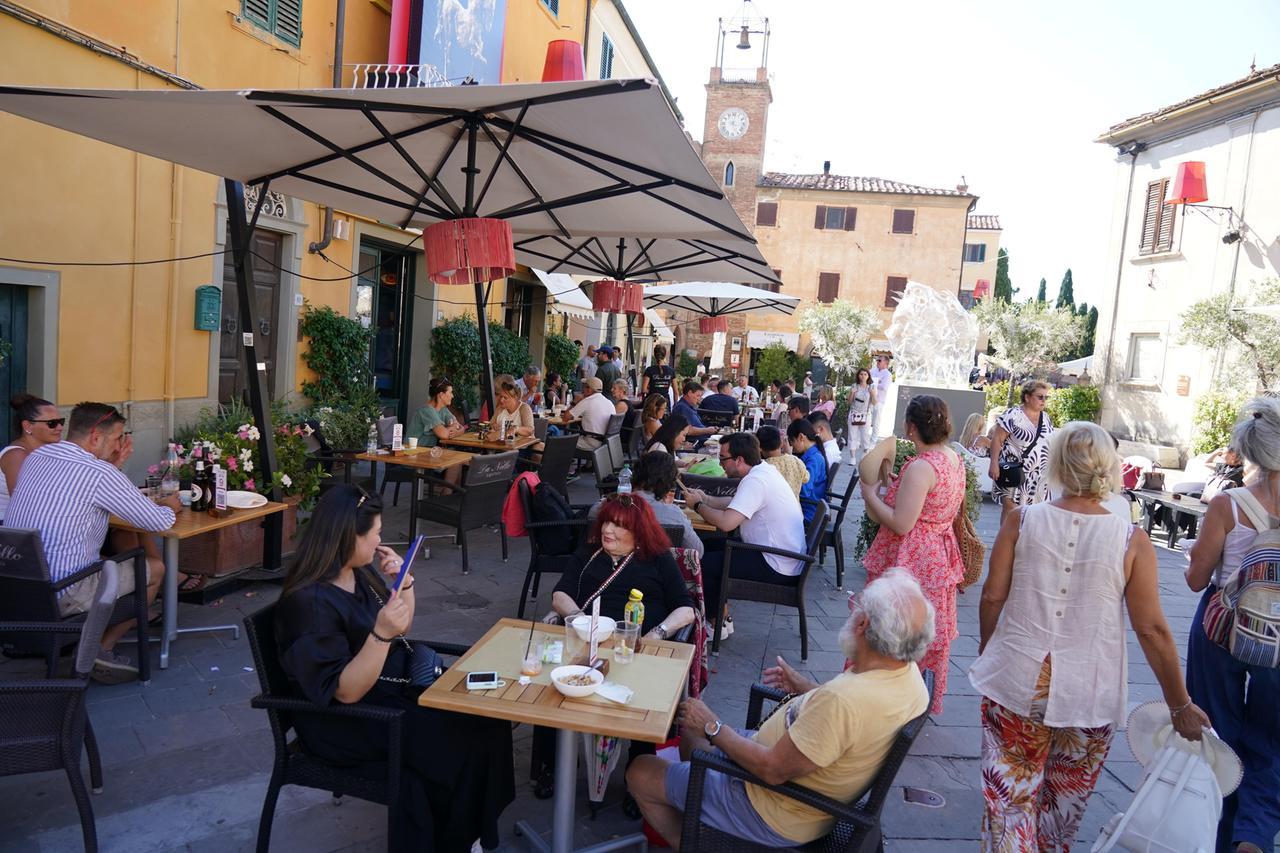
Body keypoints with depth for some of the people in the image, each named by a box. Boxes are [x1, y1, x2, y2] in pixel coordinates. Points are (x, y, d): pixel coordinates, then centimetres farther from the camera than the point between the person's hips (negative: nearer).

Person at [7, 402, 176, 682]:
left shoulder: (36, 456, 5)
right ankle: (102, 651, 12)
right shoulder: (99, 473, -18)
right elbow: (159, 522, -12)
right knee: (156, 567, 9)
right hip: (61, 595, -8)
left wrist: (115, 464, 15)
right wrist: (170, 507, 10)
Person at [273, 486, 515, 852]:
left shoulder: (361, 570, 0)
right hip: (346, 721, -8)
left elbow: (403, 630, 14)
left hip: (395, 686, 8)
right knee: (460, 740, -17)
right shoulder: (310, 602, -24)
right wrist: (381, 633, -36)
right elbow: (347, 692, -24)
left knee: (485, 717, -8)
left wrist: (405, 583, -3)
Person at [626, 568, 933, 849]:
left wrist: (712, 728, -16)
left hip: (776, 820, -9)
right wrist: (806, 688, 9)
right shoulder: (907, 672, -11)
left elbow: (772, 769, -29)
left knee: (640, 773, 4)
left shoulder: (842, 701, -39)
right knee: (692, 732, 26)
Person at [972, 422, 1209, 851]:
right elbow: (1152, 630, -8)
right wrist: (1181, 706, 3)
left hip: (1015, 682, -1)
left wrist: (987, 651, 13)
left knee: (1011, 793, 11)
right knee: (1064, 801, 23)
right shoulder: (1132, 542, -10)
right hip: (1089, 695, 1)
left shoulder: (1021, 520, -9)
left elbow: (992, 597, -5)